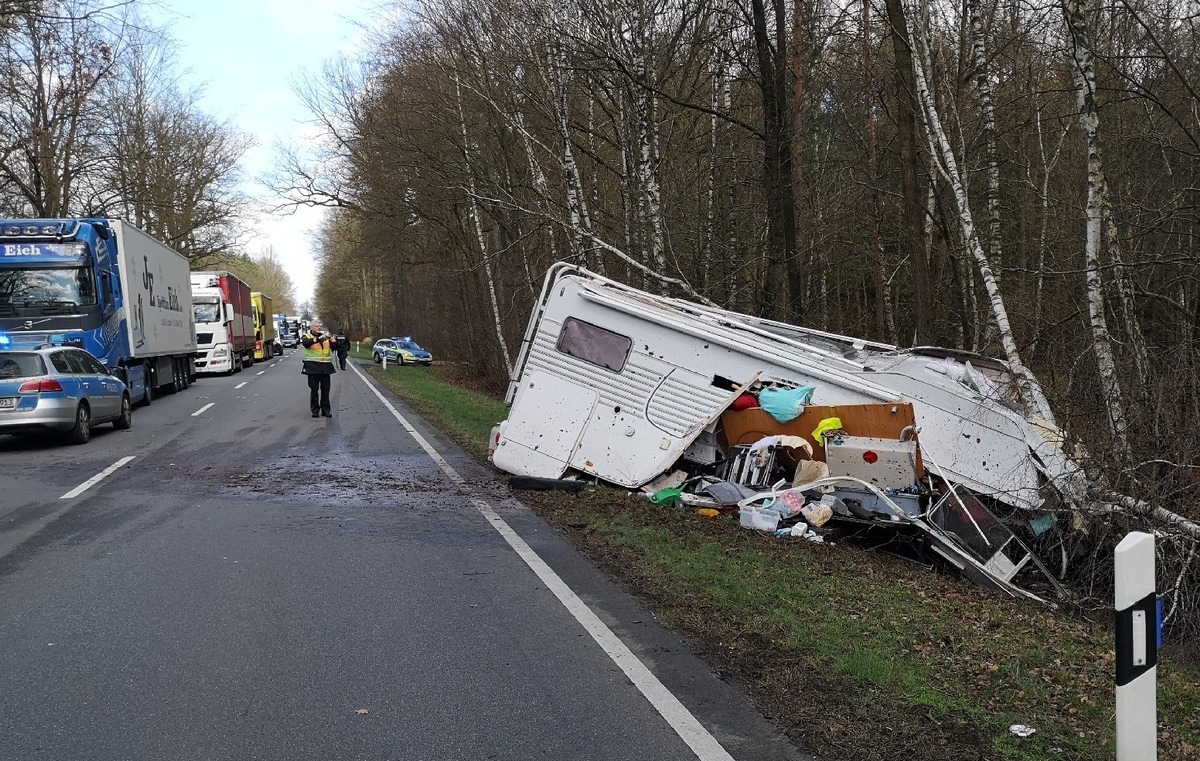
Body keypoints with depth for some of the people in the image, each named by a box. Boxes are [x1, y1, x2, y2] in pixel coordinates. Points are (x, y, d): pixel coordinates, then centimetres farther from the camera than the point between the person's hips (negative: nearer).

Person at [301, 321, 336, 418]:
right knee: (314, 389, 0)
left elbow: (334, 348, 14)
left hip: (325, 366, 3)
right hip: (313, 366, -3)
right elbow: (306, 343, -21)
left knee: (325, 389, 4)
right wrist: (318, 338, -31)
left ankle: (325, 409, 11)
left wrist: (333, 341, -8)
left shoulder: (325, 336, 14)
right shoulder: (307, 336, 2)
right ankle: (315, 410, 7)